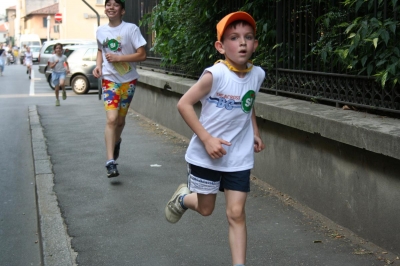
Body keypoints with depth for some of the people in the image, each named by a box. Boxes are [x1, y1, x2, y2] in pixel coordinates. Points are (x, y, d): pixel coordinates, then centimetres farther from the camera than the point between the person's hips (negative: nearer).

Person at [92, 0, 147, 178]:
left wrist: (118, 58, -20)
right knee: (111, 119, -15)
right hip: (109, 80, 1)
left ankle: (116, 141, 47)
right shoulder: (100, 31, 2)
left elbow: (142, 55, -14)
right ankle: (110, 162, -17)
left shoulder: (131, 29, -11)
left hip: (128, 80, -1)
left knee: (120, 119, 14)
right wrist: (98, 65, 1)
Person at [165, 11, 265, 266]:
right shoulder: (215, 75, -20)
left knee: (236, 214, 0)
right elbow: (184, 104, -17)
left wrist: (255, 134, 6)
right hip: (207, 155, -3)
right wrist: (207, 139, -22)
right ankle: (183, 197, 48)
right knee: (206, 209, 15)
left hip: (239, 157, 3)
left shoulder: (257, 74, -2)